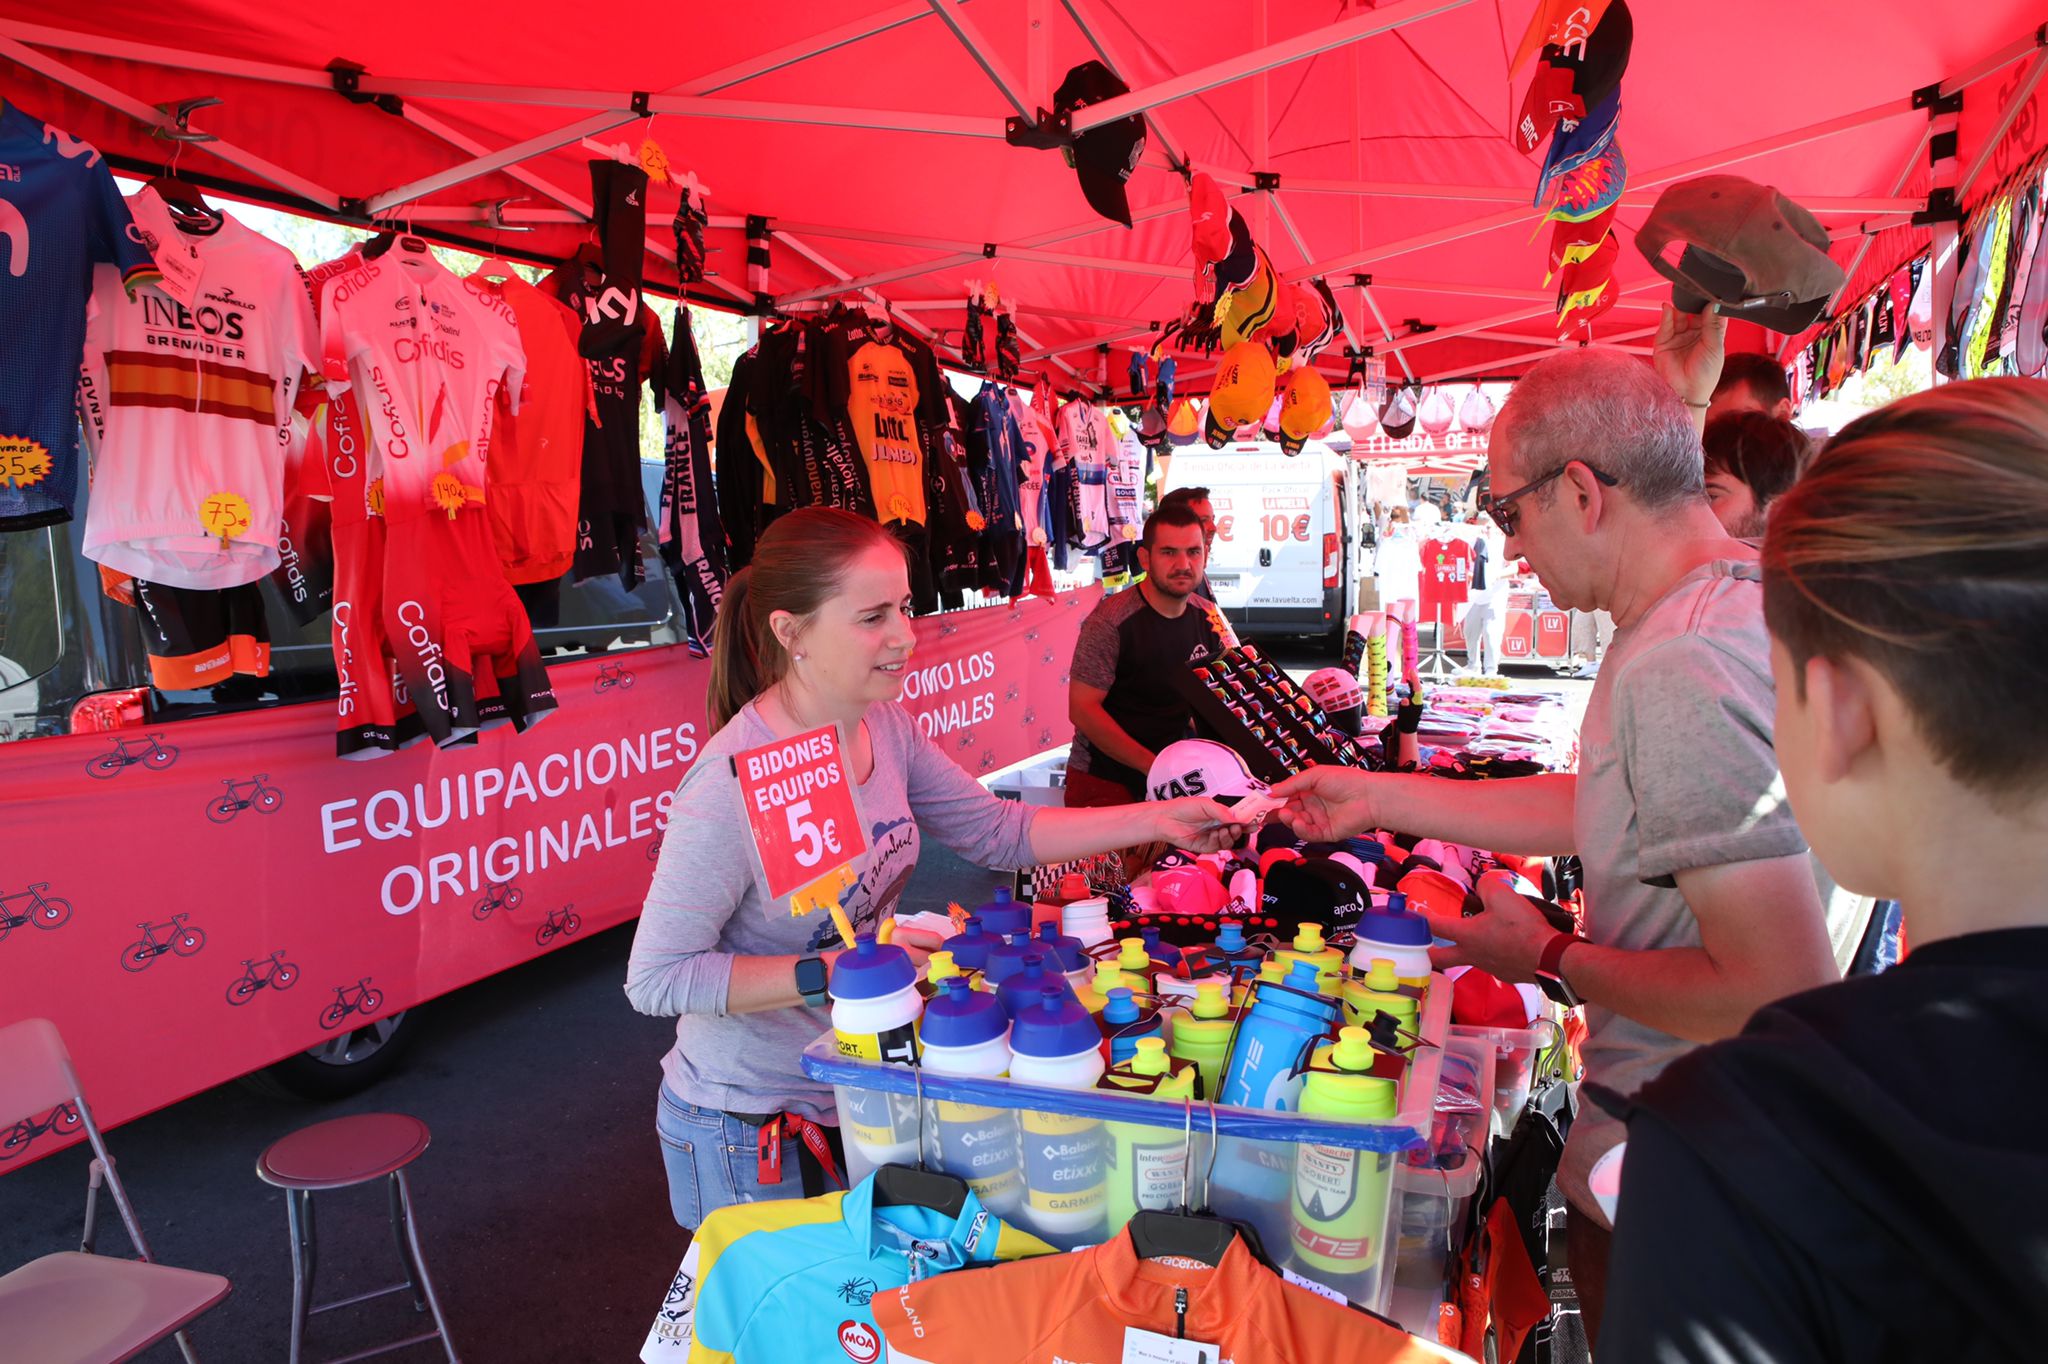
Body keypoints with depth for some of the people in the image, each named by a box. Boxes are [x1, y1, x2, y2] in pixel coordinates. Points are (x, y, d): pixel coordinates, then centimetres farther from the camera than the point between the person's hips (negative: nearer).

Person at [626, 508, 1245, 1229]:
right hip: (745, 1127, -6)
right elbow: (656, 978, -25)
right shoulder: (735, 784, -30)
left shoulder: (884, 726, -9)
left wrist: (1156, 819, -7)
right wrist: (837, 970, -30)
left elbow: (998, 831, -1)